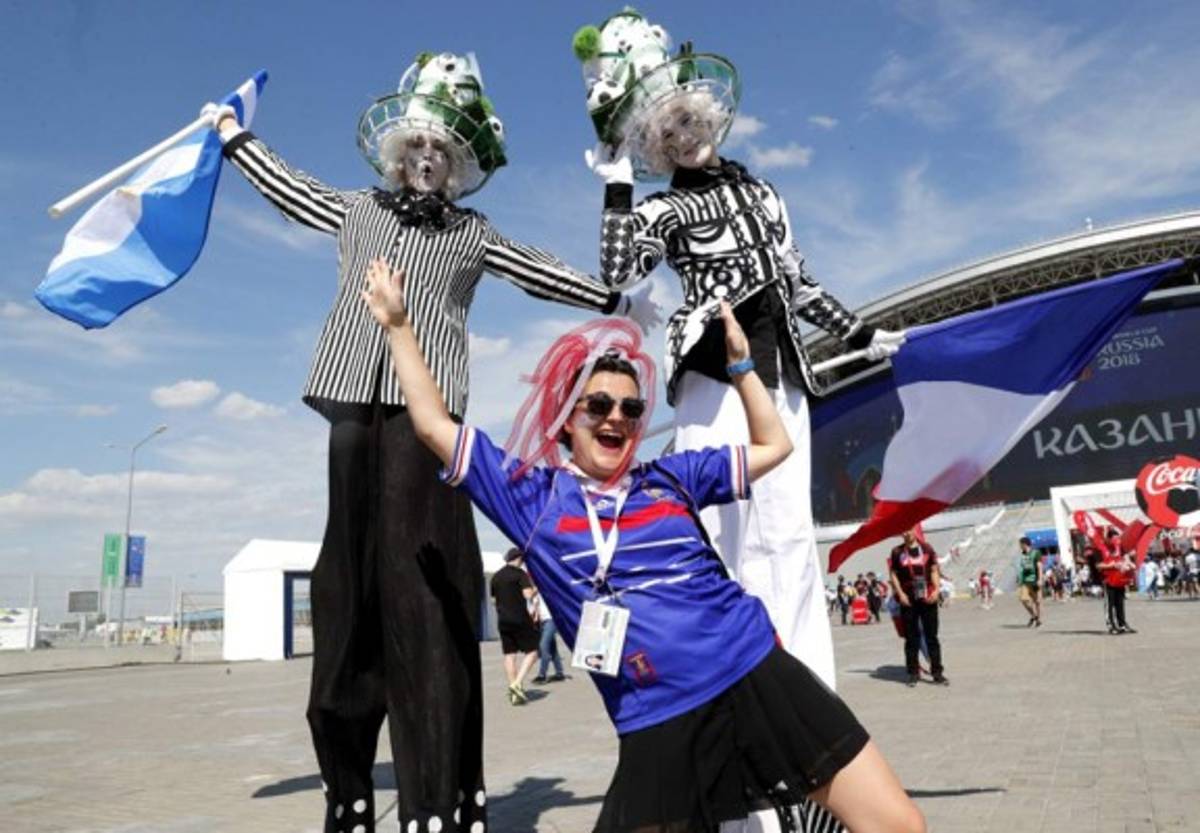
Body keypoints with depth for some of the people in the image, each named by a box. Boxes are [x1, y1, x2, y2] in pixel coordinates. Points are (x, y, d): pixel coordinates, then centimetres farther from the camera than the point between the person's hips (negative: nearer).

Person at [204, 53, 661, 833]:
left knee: (422, 583, -10)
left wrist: (615, 301, 19)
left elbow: (544, 273, 19)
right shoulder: (357, 211, 21)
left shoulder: (473, 233, 15)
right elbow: (289, 186, 36)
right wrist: (234, 136, 48)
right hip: (356, 403, 3)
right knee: (351, 581, 2)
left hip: (429, 409, -2)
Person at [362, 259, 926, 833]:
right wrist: (397, 324, 8)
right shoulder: (532, 494, 6)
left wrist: (740, 363, 16)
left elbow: (774, 445, 22)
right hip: (661, 725, -1)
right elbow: (434, 425, 6)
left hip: (760, 678, 2)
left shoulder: (670, 477, 11)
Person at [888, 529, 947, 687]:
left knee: (932, 637, 4)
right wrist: (900, 594, -6)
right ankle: (913, 673, 13)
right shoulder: (897, 552, 2)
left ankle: (937, 672, 10)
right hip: (908, 600, 0)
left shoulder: (926, 549, 5)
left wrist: (936, 589, -6)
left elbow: (934, 571, 7)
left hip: (928, 599, 1)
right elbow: (893, 574, 4)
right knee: (911, 638, 5)